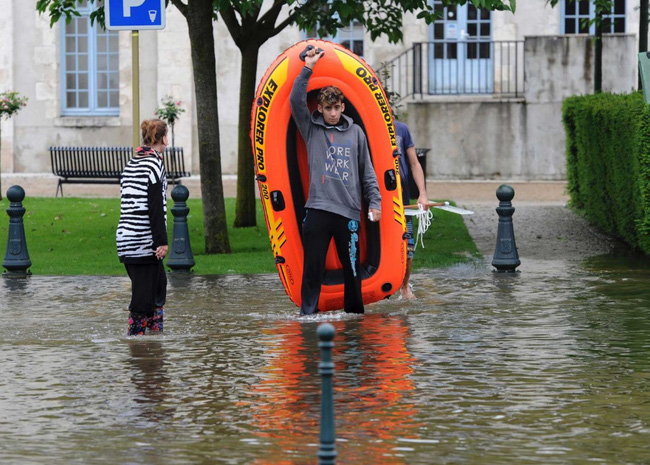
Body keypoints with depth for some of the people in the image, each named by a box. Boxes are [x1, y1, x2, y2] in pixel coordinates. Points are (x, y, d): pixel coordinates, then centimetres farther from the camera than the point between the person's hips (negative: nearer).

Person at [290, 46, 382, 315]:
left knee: (352, 266, 7)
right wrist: (307, 69, -10)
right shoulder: (311, 128, 8)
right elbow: (296, 101, -6)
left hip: (349, 211, 1)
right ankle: (308, 313, 3)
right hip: (318, 209, -1)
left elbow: (367, 171, 13)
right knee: (313, 267, -2)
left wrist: (375, 202, 5)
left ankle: (354, 312, 17)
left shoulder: (355, 132, 12)